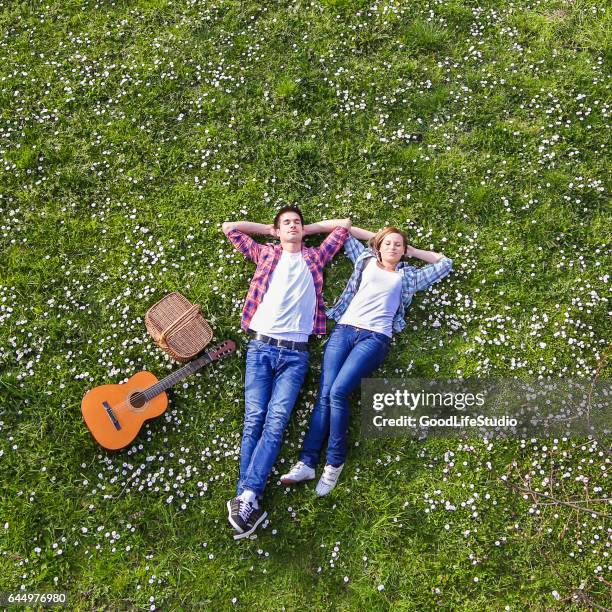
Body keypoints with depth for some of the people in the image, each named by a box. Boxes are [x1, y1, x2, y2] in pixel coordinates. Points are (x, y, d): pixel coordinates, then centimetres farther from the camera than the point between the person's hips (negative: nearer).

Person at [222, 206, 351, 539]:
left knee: (275, 422, -17)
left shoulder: (315, 257, 21)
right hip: (260, 347, 1)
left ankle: (246, 496, -23)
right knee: (254, 420, -12)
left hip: (295, 353, 0)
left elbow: (344, 224, 25)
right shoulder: (265, 253, 21)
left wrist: (309, 229, 27)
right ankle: (249, 501, -17)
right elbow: (229, 228, 24)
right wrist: (269, 229, 26)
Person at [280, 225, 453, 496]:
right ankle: (307, 462, -14)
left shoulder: (408, 276, 22)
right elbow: (345, 231, 34)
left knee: (338, 392, -22)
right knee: (325, 394, -14)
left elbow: (444, 262, 28)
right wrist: (376, 237, 32)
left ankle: (335, 462, -10)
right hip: (344, 330, 2)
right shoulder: (366, 261, 25)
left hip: (375, 337, -2)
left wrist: (412, 250, 29)